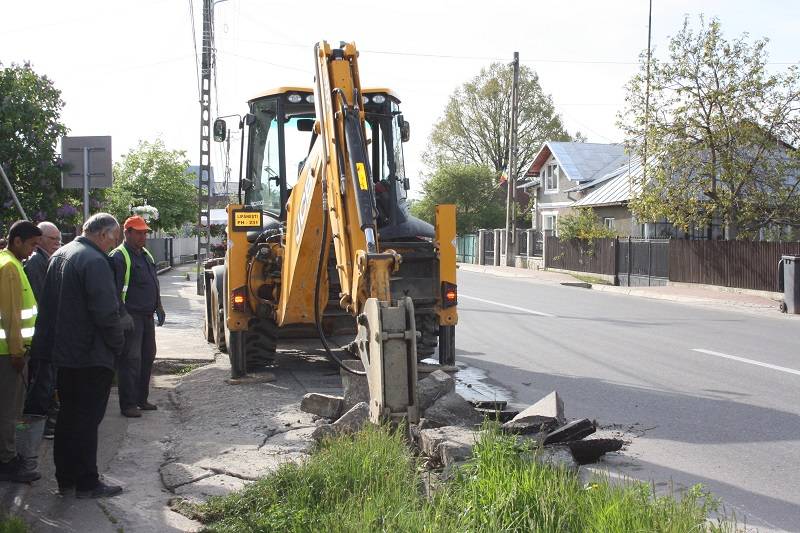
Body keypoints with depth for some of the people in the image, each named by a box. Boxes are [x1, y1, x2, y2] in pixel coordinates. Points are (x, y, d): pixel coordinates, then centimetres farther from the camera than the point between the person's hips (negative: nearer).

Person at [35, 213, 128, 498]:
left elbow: (49, 304, 18)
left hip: (63, 352, 9)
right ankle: (87, 483, 7)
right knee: (87, 420, 0)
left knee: (68, 417, 17)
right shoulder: (94, 261, -19)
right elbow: (106, 312, -23)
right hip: (91, 356, -9)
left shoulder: (59, 256, 11)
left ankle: (65, 477, 25)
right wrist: (118, 343, -8)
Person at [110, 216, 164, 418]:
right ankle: (128, 404, -2)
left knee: (148, 356, 13)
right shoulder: (119, 257, -11)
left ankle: (141, 399, 24)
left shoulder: (146, 255, 17)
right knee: (131, 359, -7)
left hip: (146, 316, 9)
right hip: (130, 317, -9)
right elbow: (115, 290, -17)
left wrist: (158, 307, 23)